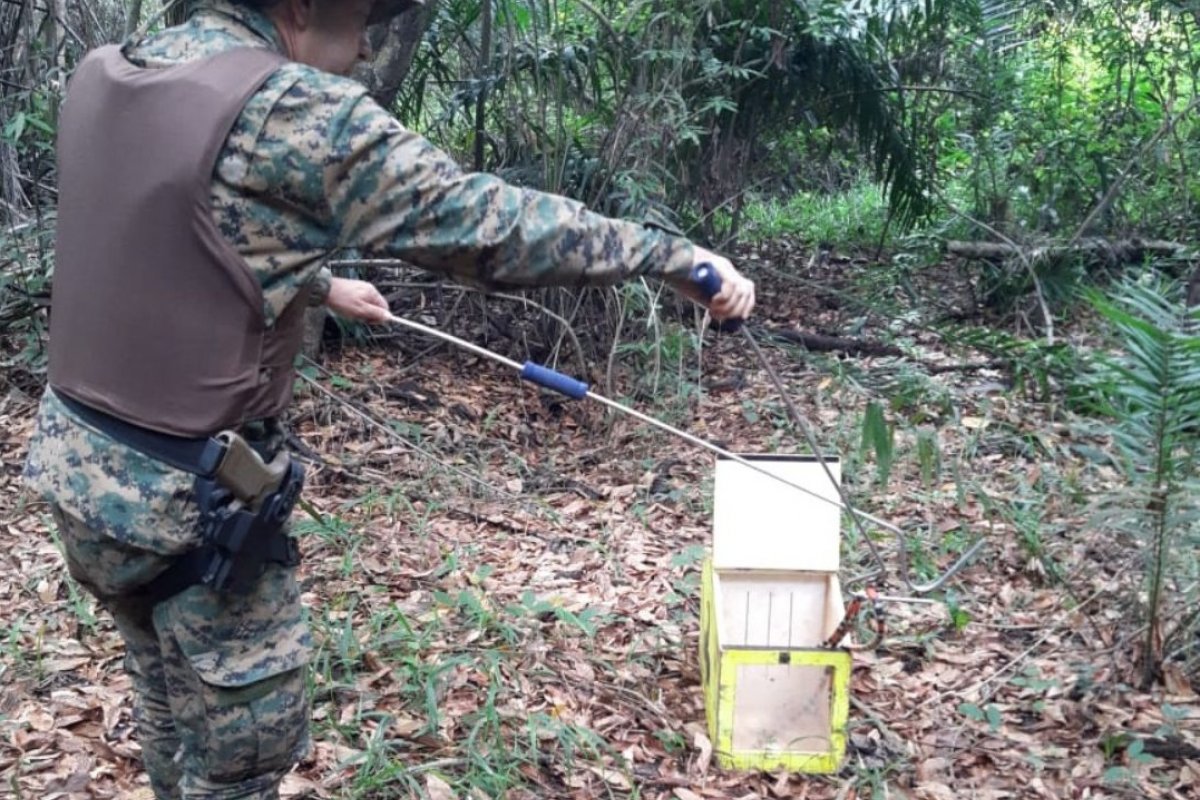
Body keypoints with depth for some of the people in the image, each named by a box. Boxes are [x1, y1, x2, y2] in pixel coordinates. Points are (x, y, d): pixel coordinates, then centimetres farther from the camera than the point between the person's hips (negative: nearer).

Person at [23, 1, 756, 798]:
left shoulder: (102, 78, 3)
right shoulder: (293, 111, -21)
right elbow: (486, 220, -20)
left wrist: (319, 284, 30)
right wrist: (674, 254, -11)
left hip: (75, 457, 8)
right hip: (182, 494, -8)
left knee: (170, 702, 28)